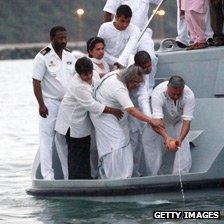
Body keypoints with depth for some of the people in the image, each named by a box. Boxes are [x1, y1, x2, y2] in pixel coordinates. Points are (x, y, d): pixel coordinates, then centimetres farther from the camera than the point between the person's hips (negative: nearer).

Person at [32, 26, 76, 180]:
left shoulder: (69, 55, 8)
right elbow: (36, 82, -11)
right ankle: (48, 176, -2)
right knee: (47, 139, -4)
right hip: (50, 103, -5)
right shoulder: (43, 57, -10)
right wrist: (41, 105, -17)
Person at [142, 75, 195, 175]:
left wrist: (180, 139, -53)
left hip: (178, 121, 1)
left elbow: (186, 121, -35)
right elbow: (157, 120, -47)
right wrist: (167, 138, -63)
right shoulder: (158, 93, -40)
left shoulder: (189, 95, -34)